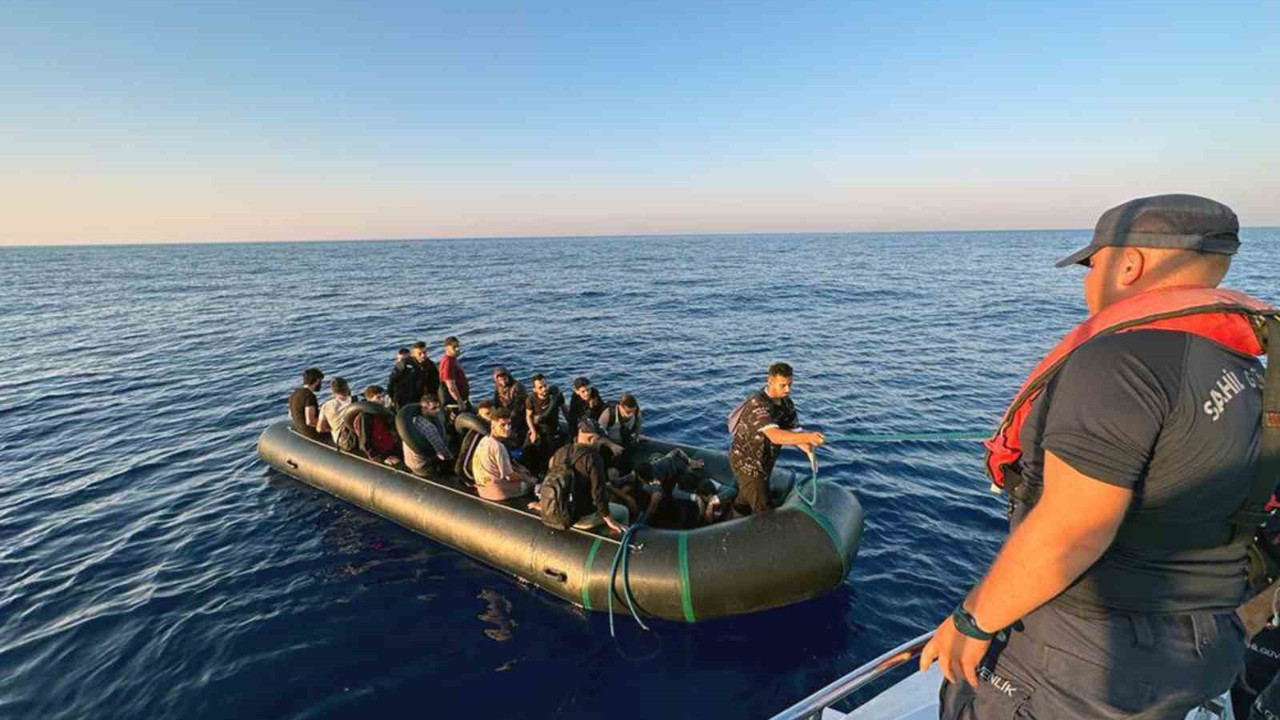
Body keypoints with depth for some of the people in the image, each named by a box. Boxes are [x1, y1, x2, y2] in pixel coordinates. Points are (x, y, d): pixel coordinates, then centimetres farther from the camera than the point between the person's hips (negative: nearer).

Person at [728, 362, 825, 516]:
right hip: (746, 462, -8)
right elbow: (775, 436, -47)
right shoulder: (758, 405, -33)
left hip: (764, 462, 8)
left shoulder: (787, 404, -5)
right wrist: (807, 436, -59)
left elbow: (793, 431, -8)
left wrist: (806, 447, -29)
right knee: (763, 511, -7)